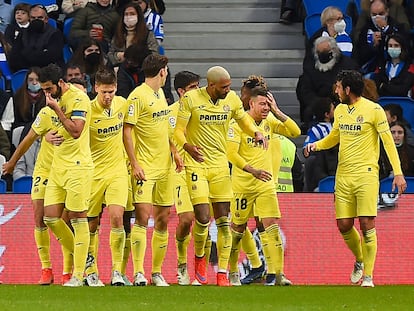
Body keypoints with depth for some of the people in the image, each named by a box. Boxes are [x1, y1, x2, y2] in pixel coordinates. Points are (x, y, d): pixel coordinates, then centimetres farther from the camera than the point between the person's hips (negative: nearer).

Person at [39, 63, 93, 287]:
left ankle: (78, 274, -3)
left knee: (77, 218, -5)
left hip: (77, 167, -9)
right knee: (51, 217, 3)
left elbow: (76, 131, -20)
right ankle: (81, 257, 20)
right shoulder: (57, 100, 13)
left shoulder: (78, 98, -12)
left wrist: (56, 109, -18)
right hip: (57, 166, 9)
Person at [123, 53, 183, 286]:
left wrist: (174, 151, 15)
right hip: (145, 168, -8)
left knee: (163, 219, 8)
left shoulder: (160, 94, 14)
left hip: (164, 166, 8)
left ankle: (157, 271, 15)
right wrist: (135, 164, -18)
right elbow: (127, 132, -13)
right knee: (143, 216, -14)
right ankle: (138, 273, -17)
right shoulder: (138, 96, -11)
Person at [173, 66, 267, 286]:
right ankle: (199, 257, 16)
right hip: (196, 164, -4)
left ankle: (222, 273, 4)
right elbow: (178, 130, -9)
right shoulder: (190, 99, -10)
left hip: (220, 164, 4)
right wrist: (187, 146, -30)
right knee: (203, 219, -13)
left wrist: (256, 133, -6)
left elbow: (244, 122, 17)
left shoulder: (232, 99, 2)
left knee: (223, 221, 0)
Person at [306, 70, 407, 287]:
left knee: (367, 224, -9)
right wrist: (317, 145, 6)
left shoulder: (373, 110, -6)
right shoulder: (340, 110, 12)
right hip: (343, 175, 6)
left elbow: (388, 141, -5)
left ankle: (368, 276, -4)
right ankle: (360, 260, 30)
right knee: (344, 226, 3)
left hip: (366, 174, -6)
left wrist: (398, 172, -10)